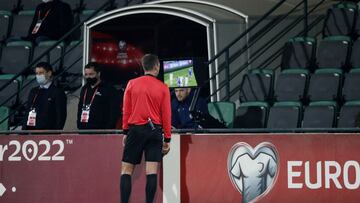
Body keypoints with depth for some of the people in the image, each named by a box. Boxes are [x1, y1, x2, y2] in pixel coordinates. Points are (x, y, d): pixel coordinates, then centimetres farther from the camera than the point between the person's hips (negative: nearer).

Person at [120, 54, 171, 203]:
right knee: (152, 172, -3)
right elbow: (166, 114, 1)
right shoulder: (163, 88, 2)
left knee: (126, 171, 4)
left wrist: (125, 132, 12)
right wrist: (167, 139, 6)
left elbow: (126, 111, 5)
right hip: (155, 131, 0)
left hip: (135, 129, 0)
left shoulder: (132, 84, 3)